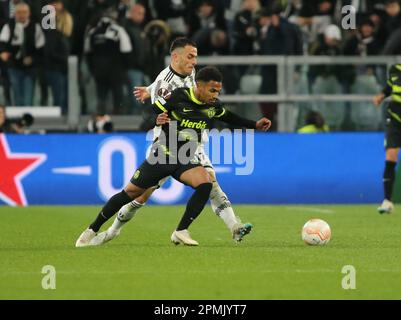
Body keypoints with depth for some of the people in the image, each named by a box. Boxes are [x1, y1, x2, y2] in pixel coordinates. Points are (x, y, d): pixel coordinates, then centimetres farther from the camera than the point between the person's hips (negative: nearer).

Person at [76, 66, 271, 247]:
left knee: (205, 184, -25)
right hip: (161, 156, -3)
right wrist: (157, 120, -30)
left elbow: (228, 117, 18)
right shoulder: (179, 96, -17)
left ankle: (181, 232, -18)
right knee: (130, 193, 0)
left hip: (186, 160, 3)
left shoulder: (213, 106, -3)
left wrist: (255, 125, 16)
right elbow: (152, 111, -9)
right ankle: (92, 230, 15)